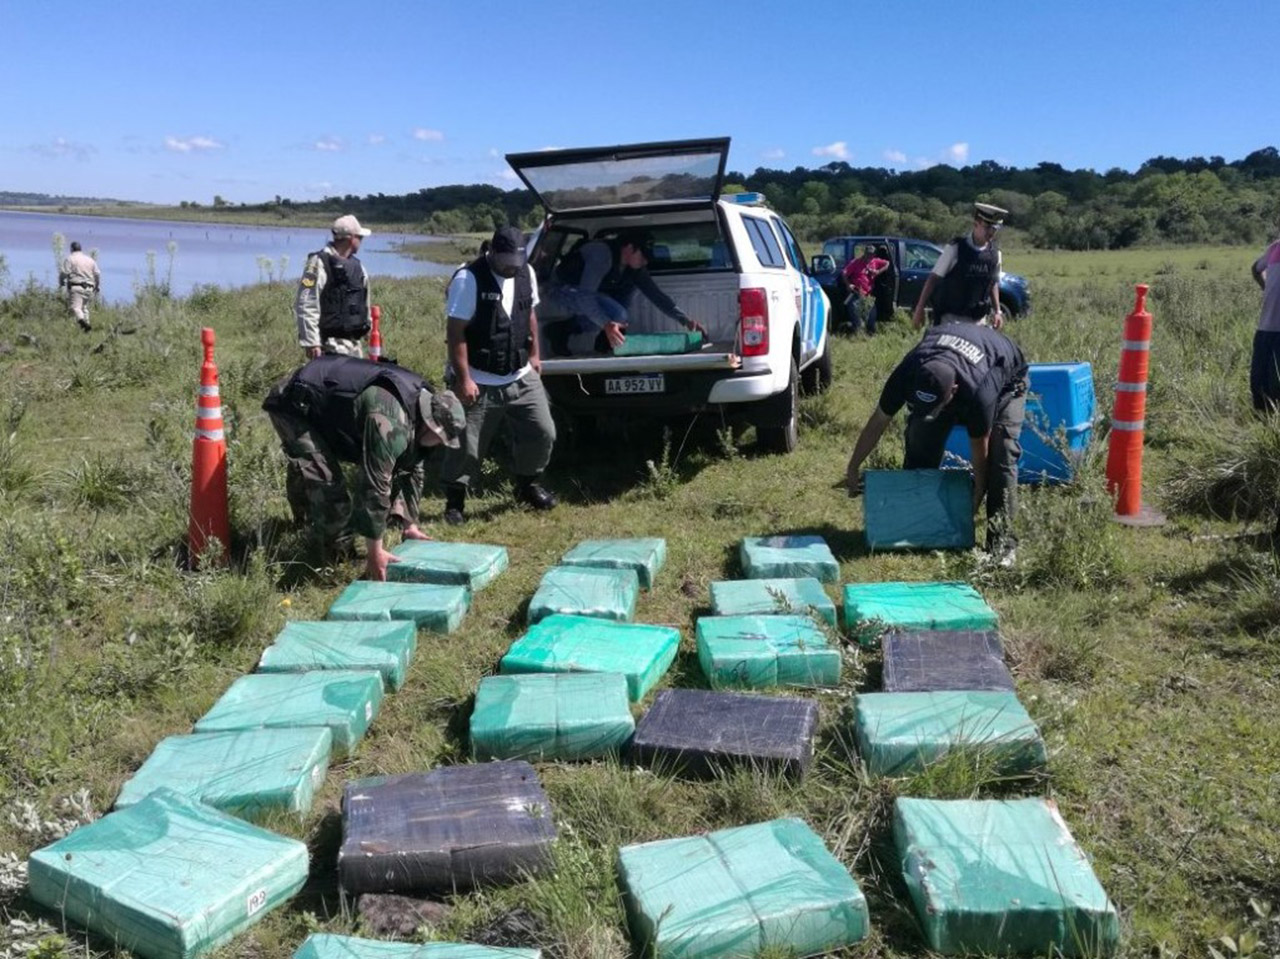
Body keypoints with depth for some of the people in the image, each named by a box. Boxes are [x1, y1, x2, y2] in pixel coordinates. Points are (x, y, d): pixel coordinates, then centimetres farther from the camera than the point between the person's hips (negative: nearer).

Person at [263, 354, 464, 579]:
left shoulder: (421, 400, -4)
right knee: (327, 480, -18)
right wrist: (374, 551, -28)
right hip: (292, 405, -9)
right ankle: (337, 552, -4)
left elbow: (411, 471, 5)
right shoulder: (390, 424, -36)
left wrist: (410, 525, 6)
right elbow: (375, 486, -34)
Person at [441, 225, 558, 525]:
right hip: (480, 382, -6)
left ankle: (528, 485, 29)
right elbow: (455, 332, -17)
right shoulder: (469, 279, -17)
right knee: (467, 446, 1)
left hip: (522, 377, 6)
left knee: (543, 433, 7)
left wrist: (534, 354, 15)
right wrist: (463, 379, -20)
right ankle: (454, 502, 19)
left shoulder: (526, 273, 3)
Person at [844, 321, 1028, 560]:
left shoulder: (977, 394, -46)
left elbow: (980, 450, -30)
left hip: (1005, 378, -4)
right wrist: (853, 468, -14)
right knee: (920, 442, -14)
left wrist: (976, 500, -20)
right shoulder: (906, 374, -36)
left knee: (1001, 454, -21)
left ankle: (1001, 542, -17)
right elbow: (878, 422, -21)